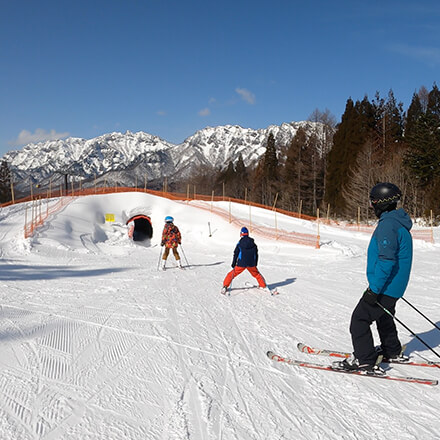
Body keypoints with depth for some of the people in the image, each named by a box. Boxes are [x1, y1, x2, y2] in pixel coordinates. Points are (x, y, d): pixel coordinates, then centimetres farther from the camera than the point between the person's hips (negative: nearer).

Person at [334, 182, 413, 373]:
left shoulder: (388, 225, -22)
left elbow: (386, 260, -29)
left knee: (359, 318, -5)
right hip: (394, 286, 10)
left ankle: (365, 361, -1)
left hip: (385, 287, -10)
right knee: (384, 317, 28)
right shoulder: (399, 222, 11)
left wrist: (374, 289, -26)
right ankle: (392, 351, 43)